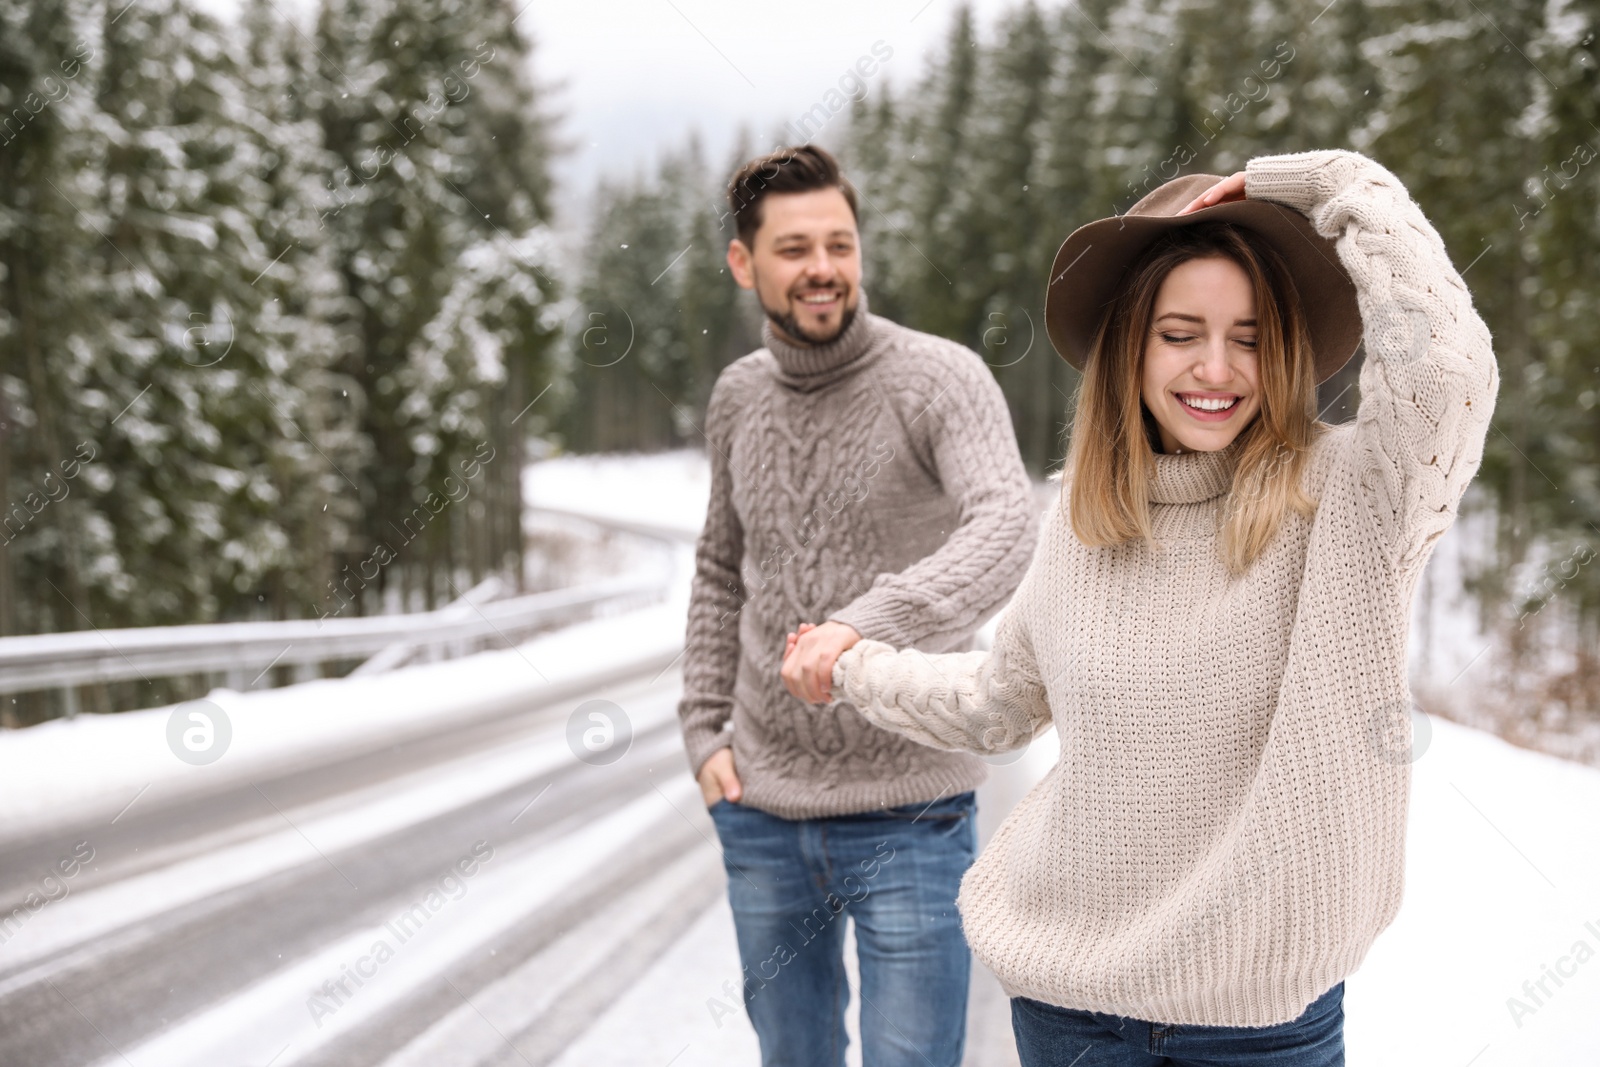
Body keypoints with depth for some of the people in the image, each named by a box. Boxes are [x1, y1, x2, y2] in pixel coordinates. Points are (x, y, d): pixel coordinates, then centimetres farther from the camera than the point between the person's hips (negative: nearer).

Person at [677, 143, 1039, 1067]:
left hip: (908, 816, -5)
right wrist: (705, 730, 9)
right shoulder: (739, 397, 6)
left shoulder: (941, 380, -12)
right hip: (762, 817, 5)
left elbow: (1009, 532, -29)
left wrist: (868, 625, -44)